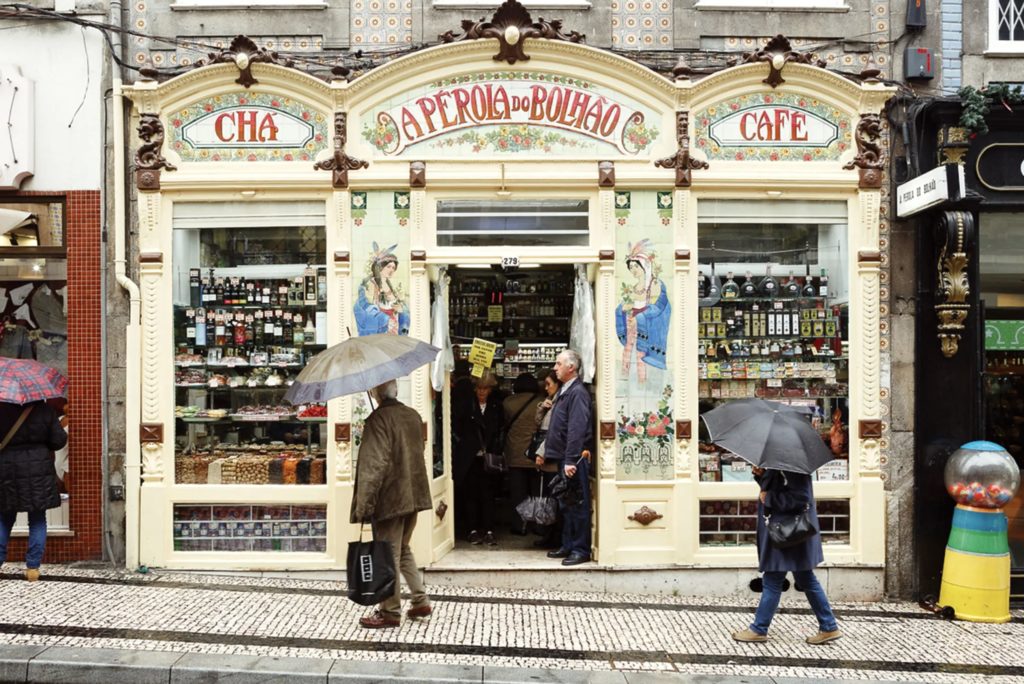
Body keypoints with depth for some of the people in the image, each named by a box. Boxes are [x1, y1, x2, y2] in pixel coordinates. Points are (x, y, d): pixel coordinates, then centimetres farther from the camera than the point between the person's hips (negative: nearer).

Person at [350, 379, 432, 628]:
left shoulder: (378, 419, -17)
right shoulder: (413, 416, 6)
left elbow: (373, 466, -20)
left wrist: (363, 505, -16)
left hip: (389, 498, -8)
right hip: (413, 495, 8)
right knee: (403, 549, 21)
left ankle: (390, 612, 12)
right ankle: (421, 600, 21)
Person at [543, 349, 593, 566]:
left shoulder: (577, 392, -14)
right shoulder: (564, 391, 16)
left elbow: (577, 429, -21)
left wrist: (571, 460, -24)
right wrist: (549, 452, 17)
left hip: (573, 459, -10)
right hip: (563, 458, 10)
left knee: (577, 505, -3)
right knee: (566, 504, 15)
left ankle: (581, 549, 3)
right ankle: (568, 545, 24)